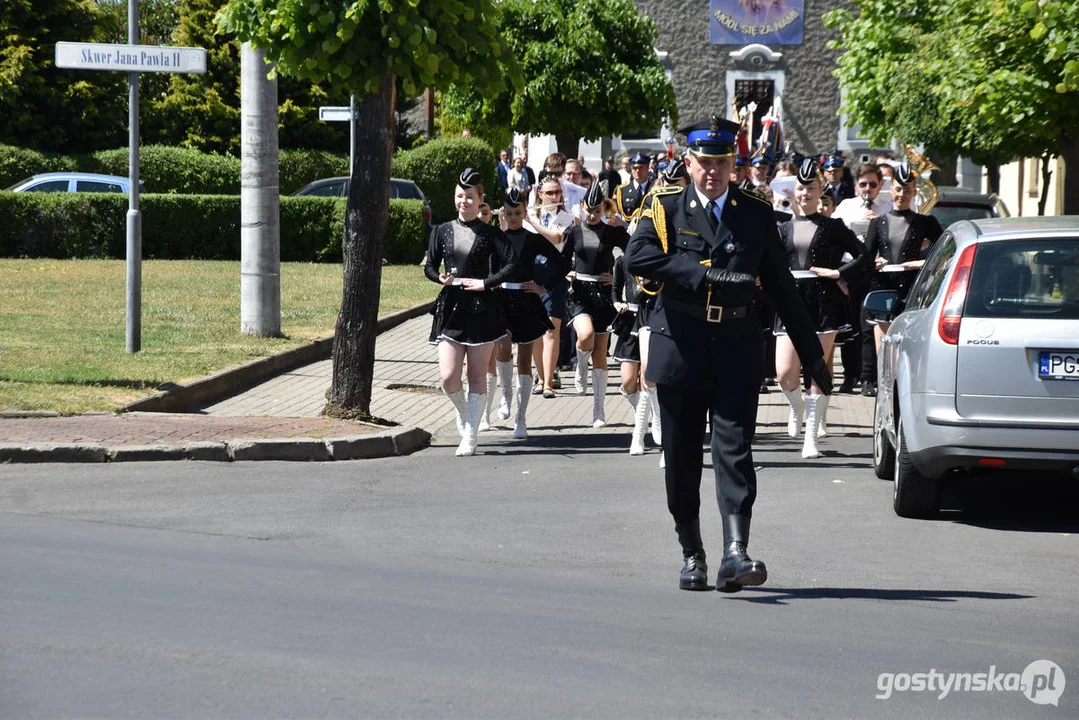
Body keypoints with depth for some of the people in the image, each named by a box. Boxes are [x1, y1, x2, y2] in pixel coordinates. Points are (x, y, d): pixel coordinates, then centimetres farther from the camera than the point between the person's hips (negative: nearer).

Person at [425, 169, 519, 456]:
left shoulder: (490, 234, 2)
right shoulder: (442, 231, 8)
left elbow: (511, 263, -5)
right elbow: (429, 266, 12)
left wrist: (486, 282, -14)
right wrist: (441, 278, -9)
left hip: (481, 310, -2)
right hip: (450, 308, 2)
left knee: (477, 377, 1)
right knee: (448, 378, -6)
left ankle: (470, 436, 5)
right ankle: (462, 411, 25)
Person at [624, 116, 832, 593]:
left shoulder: (756, 215, 10)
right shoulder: (666, 208, 4)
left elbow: (782, 287, 13)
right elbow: (637, 257, -15)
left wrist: (813, 355, 12)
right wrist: (706, 273, -20)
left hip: (736, 349, 0)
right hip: (680, 347, 0)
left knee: (734, 450, -11)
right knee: (682, 458, 5)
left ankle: (735, 554, -20)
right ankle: (691, 555, 18)